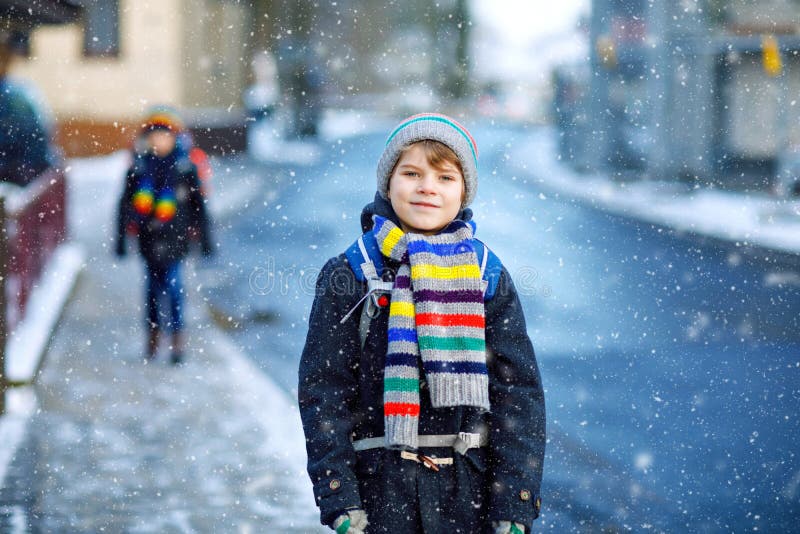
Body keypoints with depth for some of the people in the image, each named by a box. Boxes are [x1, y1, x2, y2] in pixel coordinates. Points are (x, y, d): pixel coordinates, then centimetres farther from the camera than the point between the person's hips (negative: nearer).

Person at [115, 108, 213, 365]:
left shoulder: (185, 167, 1)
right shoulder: (139, 167, 5)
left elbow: (198, 203, 6)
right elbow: (125, 204, 11)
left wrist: (204, 237, 6)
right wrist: (121, 237, 9)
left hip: (175, 235, -2)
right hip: (149, 235, 2)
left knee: (172, 283, -10)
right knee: (152, 284, 6)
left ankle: (177, 337, -3)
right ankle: (153, 335, 17)